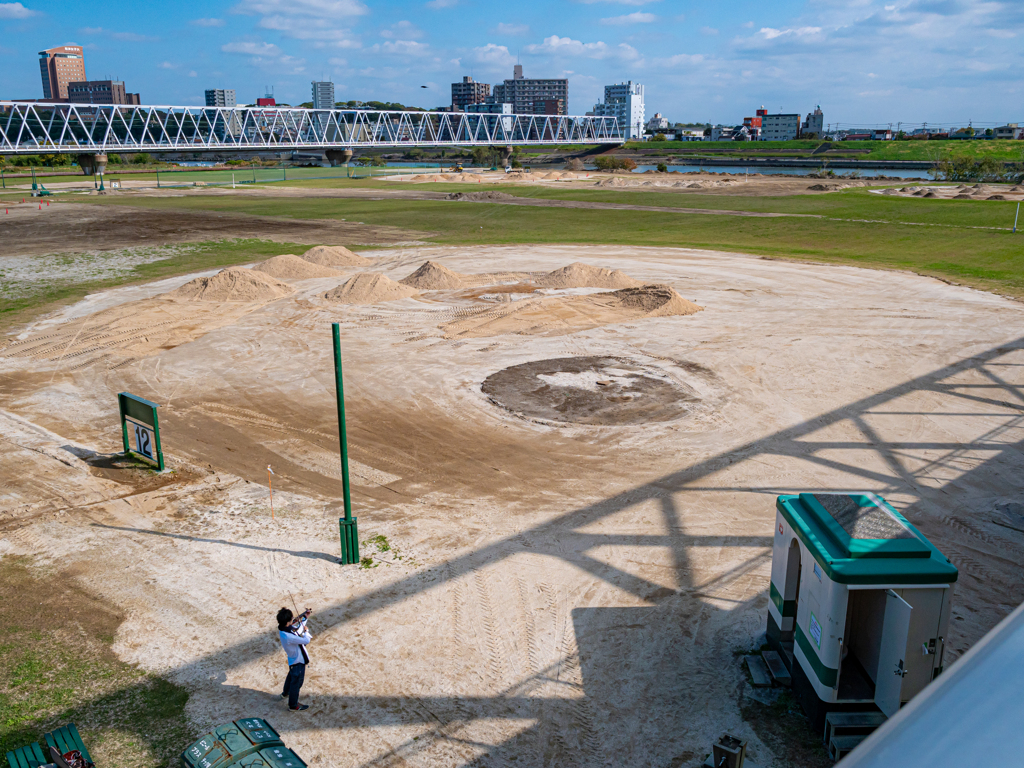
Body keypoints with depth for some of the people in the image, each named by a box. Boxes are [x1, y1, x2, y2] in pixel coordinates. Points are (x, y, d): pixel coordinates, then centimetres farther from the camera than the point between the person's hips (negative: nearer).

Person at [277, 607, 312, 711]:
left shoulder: (283, 628, -13)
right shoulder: (288, 637, -41)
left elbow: (297, 628, 7)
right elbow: (306, 641, -35)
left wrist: (305, 617, 2)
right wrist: (306, 630, -18)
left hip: (293, 659, 9)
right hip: (298, 661, -9)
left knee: (291, 676, 33)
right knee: (296, 682, 12)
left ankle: (285, 693, 58)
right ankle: (293, 705, 31)